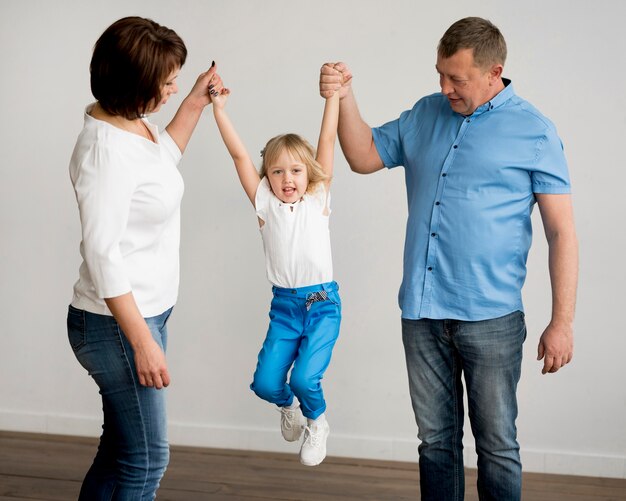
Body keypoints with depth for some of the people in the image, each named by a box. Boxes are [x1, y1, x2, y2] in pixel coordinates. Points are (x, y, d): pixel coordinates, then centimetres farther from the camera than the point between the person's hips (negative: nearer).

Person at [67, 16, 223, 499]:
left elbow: (164, 157, 28)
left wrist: (196, 102, 19)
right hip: (116, 323, -9)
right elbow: (102, 255, -24)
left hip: (143, 312, 9)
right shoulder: (106, 150, -23)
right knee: (146, 460, 1)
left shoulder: (130, 120, 5)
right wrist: (142, 342, -23)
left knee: (120, 450, 18)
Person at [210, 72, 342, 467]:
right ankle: (288, 405, 31)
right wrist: (219, 109, -10)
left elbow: (327, 141, -6)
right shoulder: (265, 204, 3)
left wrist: (334, 94, -10)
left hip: (323, 303, -2)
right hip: (284, 304, 2)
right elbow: (240, 155, -4)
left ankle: (317, 422, 17)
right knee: (266, 382, -5)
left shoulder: (318, 199, 1)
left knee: (304, 378, -17)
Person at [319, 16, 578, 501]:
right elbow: (364, 156, 16)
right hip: (421, 314, 4)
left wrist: (562, 322, -10)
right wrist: (344, 97, 0)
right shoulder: (425, 115, 9)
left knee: (496, 445, 5)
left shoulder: (535, 132, -5)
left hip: (490, 318, -4)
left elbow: (562, 231, -6)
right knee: (436, 439, 14)